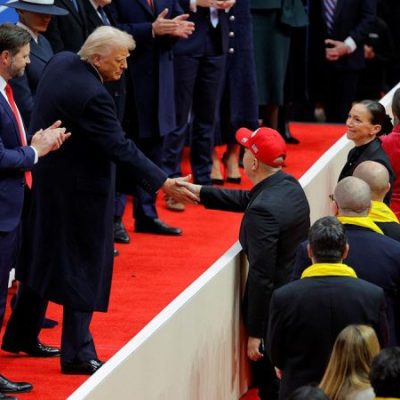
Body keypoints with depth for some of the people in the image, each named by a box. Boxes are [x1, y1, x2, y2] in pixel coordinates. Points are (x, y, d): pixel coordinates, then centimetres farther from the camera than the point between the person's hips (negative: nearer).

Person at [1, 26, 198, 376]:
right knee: (84, 267, 1)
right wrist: (164, 183, -23)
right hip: (78, 189, -9)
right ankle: (77, 353, 6)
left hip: (46, 177, 9)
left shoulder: (61, 62, -2)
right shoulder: (92, 95, -29)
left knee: (43, 257, 20)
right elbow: (121, 148, -27)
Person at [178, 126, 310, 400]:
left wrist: (254, 333, -20)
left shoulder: (263, 210, -27)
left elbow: (262, 275, -26)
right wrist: (197, 191, 19)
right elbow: (246, 200, 20)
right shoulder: (289, 185, 0)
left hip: (274, 303, -9)